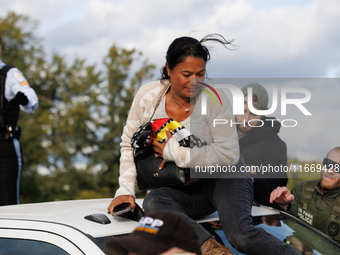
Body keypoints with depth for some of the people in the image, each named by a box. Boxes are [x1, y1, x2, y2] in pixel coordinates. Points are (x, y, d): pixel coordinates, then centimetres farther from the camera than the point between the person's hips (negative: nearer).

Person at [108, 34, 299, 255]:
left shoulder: (214, 100, -11)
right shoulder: (147, 96, -3)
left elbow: (229, 155, -17)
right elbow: (130, 145, 7)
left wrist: (173, 151, -17)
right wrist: (126, 190, -5)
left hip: (224, 179, -3)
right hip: (185, 190, 3)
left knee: (241, 235, -31)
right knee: (152, 202, -32)